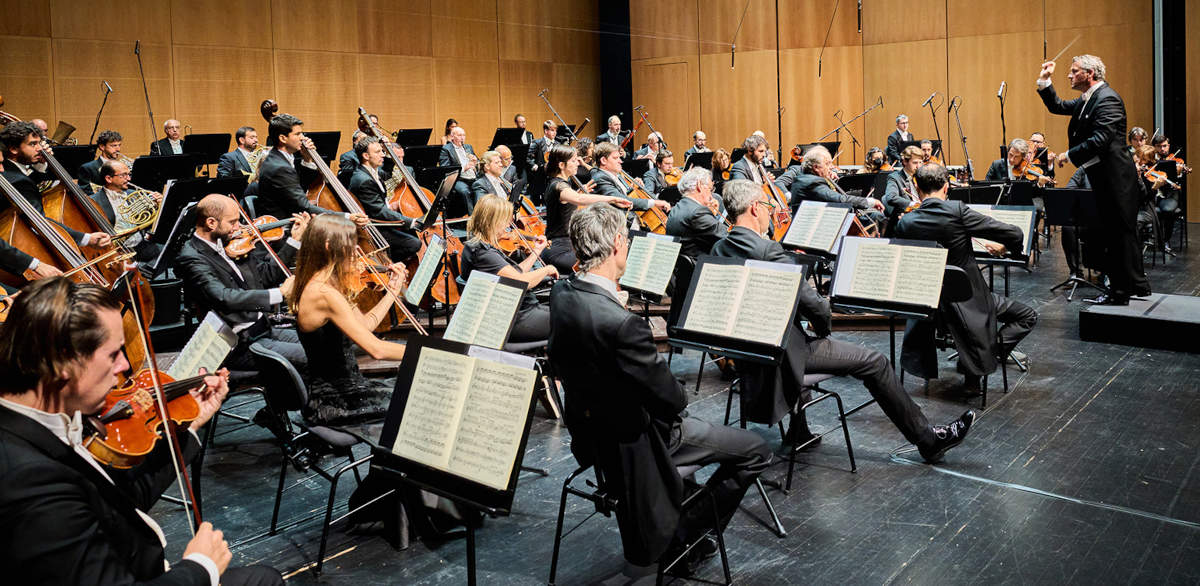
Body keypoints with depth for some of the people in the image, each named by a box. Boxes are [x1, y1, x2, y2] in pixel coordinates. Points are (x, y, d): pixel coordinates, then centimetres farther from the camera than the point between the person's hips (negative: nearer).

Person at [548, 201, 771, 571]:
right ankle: (684, 535, 15)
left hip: (589, 428, 9)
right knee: (755, 451, 4)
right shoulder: (620, 323, -36)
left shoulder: (561, 294, -9)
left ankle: (669, 529, 40)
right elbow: (671, 398, -24)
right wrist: (678, 394, -2)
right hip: (631, 440, -9)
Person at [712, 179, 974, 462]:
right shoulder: (768, 250, -23)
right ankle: (928, 439, 13)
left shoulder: (718, 250, 3)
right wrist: (824, 326, -1)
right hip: (781, 352, -9)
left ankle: (798, 431, 41)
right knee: (874, 362, 1)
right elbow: (811, 302, -22)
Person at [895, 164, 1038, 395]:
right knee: (1027, 316, 12)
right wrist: (1006, 247, 7)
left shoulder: (905, 223, -7)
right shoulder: (957, 211, -18)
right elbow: (1013, 233, -15)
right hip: (969, 298, -4)